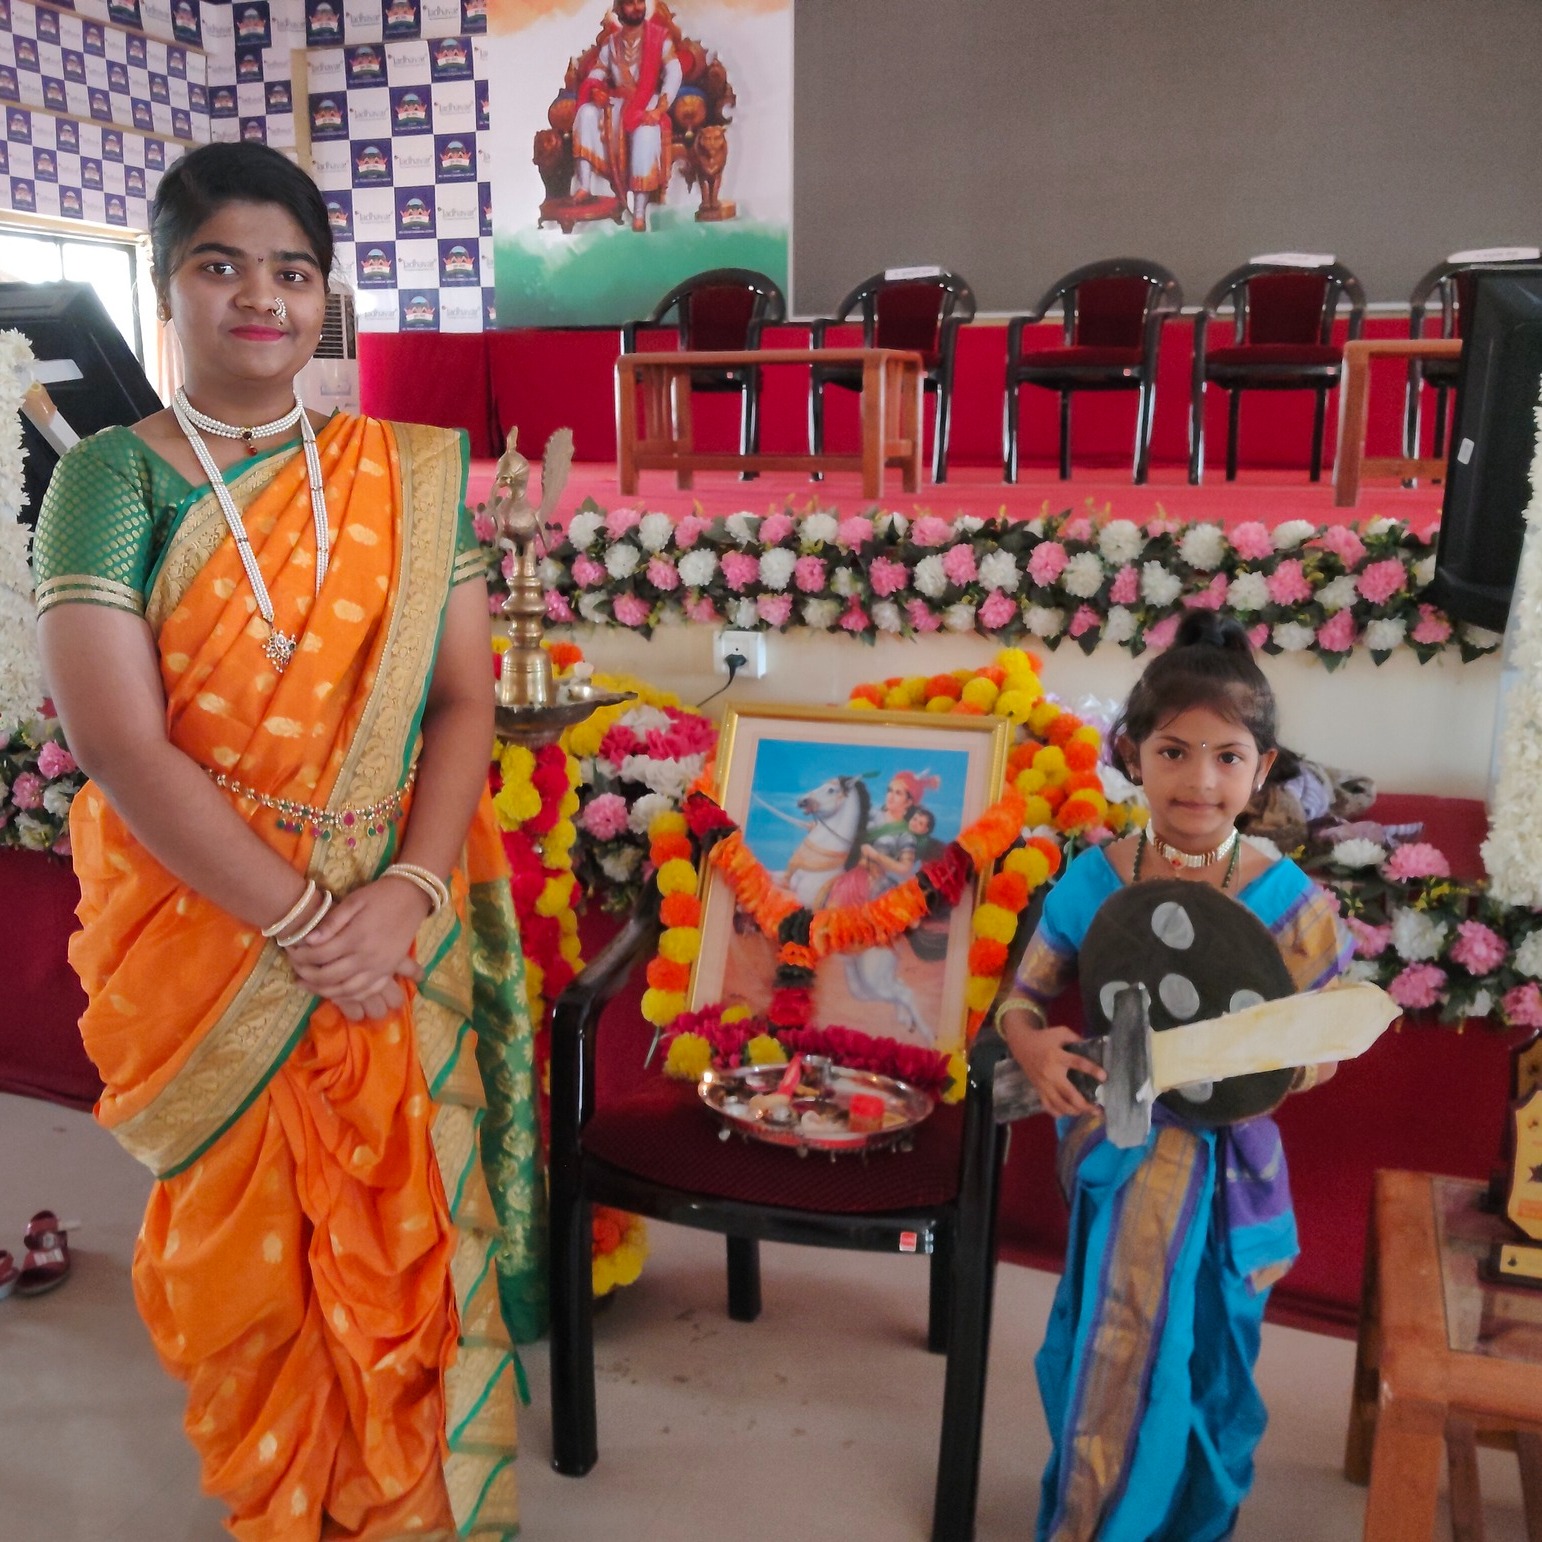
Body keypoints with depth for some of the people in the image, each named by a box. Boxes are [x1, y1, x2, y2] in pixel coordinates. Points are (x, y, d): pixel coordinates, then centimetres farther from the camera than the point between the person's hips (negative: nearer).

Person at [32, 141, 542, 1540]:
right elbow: (122, 746, -13)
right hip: (199, 935, -2)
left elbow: (465, 699, -2)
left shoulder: (409, 477, 3)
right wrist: (300, 927, -18)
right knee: (245, 1249, 13)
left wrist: (405, 895, -16)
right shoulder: (110, 479, -5)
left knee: (406, 1235, 12)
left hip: (397, 931, 2)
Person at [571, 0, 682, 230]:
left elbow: (673, 75, -11)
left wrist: (658, 109, -25)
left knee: (645, 133, -36)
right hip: (617, 104, 4)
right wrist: (596, 90, -16)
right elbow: (597, 73, 10)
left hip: (647, 104, -4)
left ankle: (640, 211, -38)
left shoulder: (660, 36, -1)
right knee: (587, 112, -26)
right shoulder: (611, 41, 11)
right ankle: (585, 186, -27)